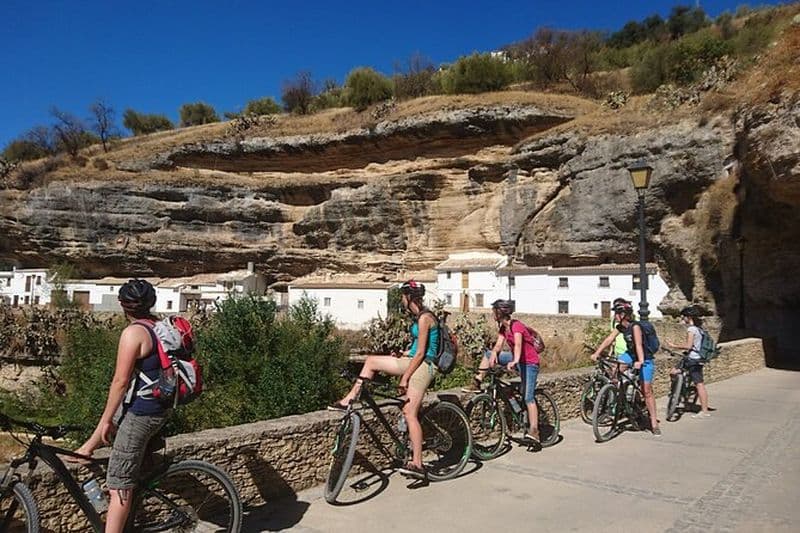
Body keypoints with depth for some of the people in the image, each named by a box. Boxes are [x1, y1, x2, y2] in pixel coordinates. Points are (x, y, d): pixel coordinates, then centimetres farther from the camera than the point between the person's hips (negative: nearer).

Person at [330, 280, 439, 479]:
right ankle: (349, 400, 12)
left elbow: (420, 353, -18)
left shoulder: (424, 318, -16)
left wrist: (404, 378, -17)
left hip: (421, 366, -10)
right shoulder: (421, 316, 14)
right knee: (371, 361, 11)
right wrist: (403, 354, 8)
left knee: (410, 413, -10)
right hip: (415, 362, 10)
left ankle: (417, 464, -6)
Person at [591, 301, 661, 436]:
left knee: (647, 391, -6)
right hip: (630, 354, 7)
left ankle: (654, 423, 4)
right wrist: (597, 353, -14)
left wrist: (640, 361, -53)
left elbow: (638, 345, -40)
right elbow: (609, 339, -6)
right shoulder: (620, 327, -6)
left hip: (645, 359, -7)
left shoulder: (635, 326, -28)